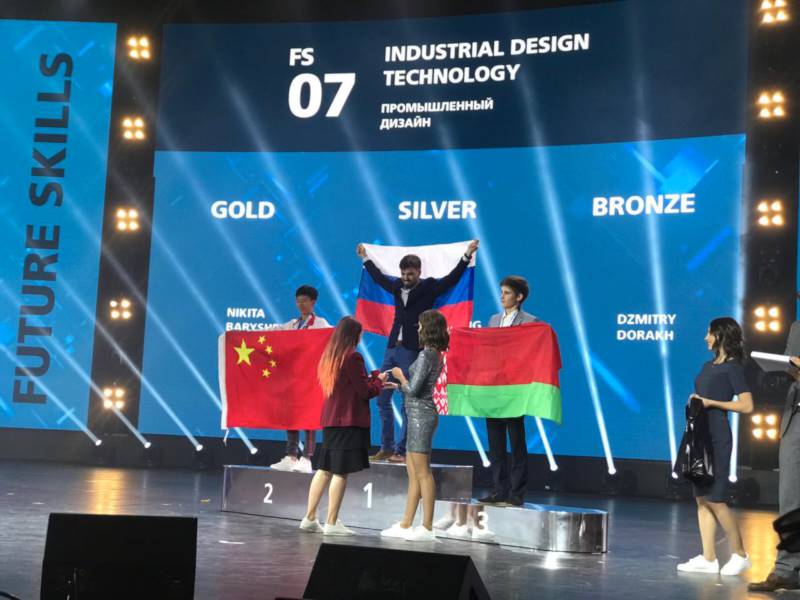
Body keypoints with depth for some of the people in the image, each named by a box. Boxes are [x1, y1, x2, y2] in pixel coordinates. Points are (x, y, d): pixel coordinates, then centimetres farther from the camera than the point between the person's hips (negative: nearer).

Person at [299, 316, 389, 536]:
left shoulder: (329, 356, 12)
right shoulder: (352, 357, -13)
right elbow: (365, 391, -11)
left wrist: (374, 378, 21)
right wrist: (379, 380, 8)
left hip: (330, 419, 8)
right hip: (349, 421, -8)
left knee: (325, 470, 12)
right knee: (341, 472, -4)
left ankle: (310, 518, 13)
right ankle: (332, 523, -2)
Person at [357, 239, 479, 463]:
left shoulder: (429, 287, 0)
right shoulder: (397, 286, 13)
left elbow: (452, 278, -6)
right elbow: (379, 277, 29)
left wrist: (467, 256, -14)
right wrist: (365, 258, 38)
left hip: (412, 352, -6)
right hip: (392, 349, 6)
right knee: (382, 398, 8)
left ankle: (401, 450, 3)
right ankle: (386, 448, 17)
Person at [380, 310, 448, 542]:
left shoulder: (426, 355, -16)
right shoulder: (436, 355, 13)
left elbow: (413, 390, -18)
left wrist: (400, 376, -1)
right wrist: (398, 385, 25)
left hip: (420, 413, -10)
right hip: (420, 413, 10)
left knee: (422, 472, -6)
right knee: (413, 472, 12)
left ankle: (427, 528, -3)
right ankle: (405, 525, 17)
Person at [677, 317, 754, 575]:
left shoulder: (733, 368, -6)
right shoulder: (708, 366, 16)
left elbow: (747, 406, -13)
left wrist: (711, 402, -14)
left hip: (717, 437, -8)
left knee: (714, 499, -7)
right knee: (701, 498, 5)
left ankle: (740, 554, 7)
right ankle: (708, 559, 8)